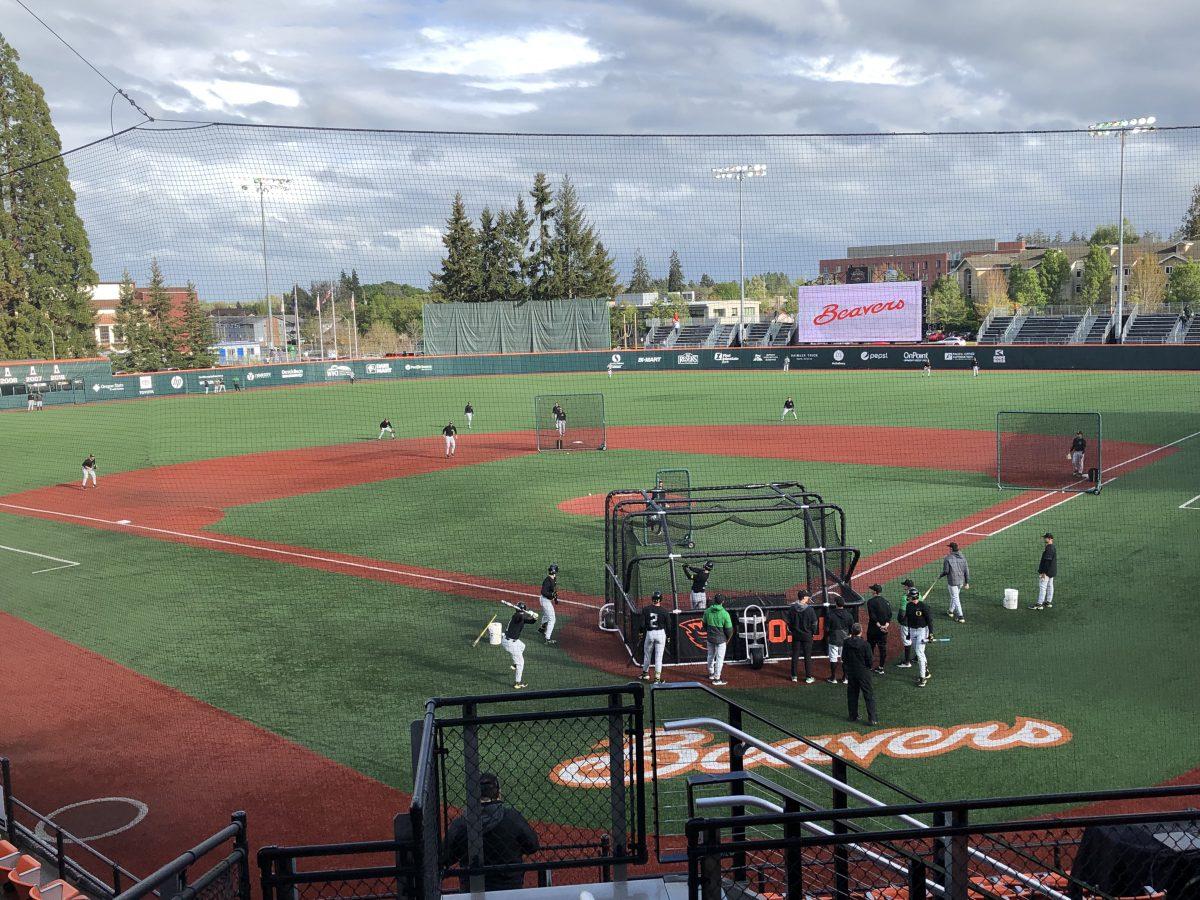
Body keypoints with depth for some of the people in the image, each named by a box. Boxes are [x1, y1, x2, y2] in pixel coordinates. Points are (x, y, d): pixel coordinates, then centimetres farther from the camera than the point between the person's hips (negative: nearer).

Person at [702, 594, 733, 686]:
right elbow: (729, 629, -14)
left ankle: (711, 674, 39)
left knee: (710, 656, 22)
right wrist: (728, 639, 4)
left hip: (709, 638, 5)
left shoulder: (707, 611, -6)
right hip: (720, 639, -5)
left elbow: (705, 625, 7)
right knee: (719, 658, 5)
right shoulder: (724, 614, -19)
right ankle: (716, 679, 8)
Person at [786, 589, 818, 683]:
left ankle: (794, 676, 18)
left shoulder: (792, 608, -7)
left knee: (795, 655, 12)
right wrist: (813, 632, 6)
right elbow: (814, 622, -10)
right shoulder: (809, 609, -17)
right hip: (807, 635, -3)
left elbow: (789, 621, 2)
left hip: (795, 635, 3)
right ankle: (808, 677, 10)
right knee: (807, 656, 6)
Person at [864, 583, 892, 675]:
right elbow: (890, 615, 1)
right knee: (883, 648, 8)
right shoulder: (886, 601, 7)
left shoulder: (871, 602, -10)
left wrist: (879, 625, -16)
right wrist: (886, 625, -9)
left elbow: (872, 616, -17)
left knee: (870, 647, 7)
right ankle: (881, 668, 11)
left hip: (873, 629, -5)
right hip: (884, 630, 5)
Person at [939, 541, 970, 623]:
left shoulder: (947, 558, -15)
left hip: (952, 581, -6)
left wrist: (940, 576, 5)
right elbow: (966, 570, 1)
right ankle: (951, 612, 38)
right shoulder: (962, 557, 1)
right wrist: (967, 583, 7)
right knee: (955, 596, 23)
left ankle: (960, 616, -3)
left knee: (955, 598, 0)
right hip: (961, 581, 6)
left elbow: (946, 571, -15)